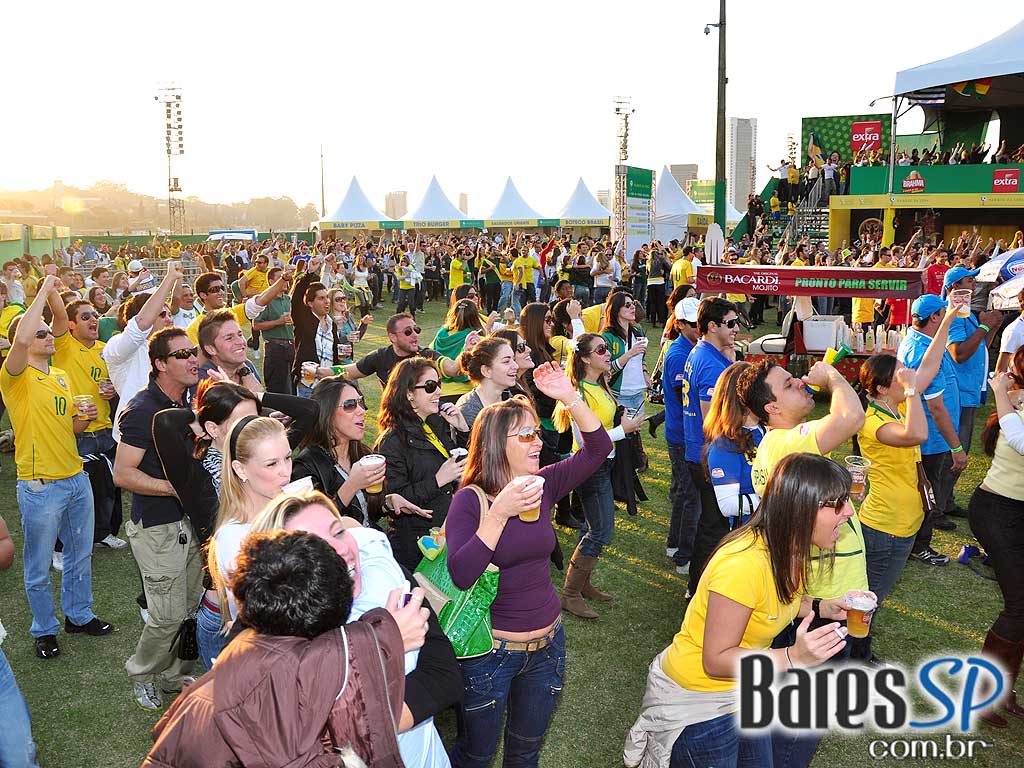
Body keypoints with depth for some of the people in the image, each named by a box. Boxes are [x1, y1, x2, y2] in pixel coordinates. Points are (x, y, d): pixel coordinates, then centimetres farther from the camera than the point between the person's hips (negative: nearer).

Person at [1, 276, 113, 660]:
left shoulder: (61, 376, 11)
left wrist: (84, 417, -2)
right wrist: (45, 290, -26)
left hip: (76, 478, 7)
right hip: (41, 485, -7)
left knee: (80, 555, 20)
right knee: (39, 567, 9)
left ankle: (79, 615, 38)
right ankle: (44, 630, 27)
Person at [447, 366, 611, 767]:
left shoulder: (543, 486, -3)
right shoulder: (470, 499, -17)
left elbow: (598, 448, -7)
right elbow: (459, 575, -29)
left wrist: (569, 396, -18)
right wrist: (499, 514, -33)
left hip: (547, 642, 5)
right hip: (490, 649, -4)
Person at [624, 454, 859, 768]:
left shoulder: (793, 549, -6)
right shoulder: (742, 564, -32)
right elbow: (715, 660, -26)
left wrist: (822, 607, -4)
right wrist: (793, 657, -35)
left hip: (745, 684, 8)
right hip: (698, 696, -7)